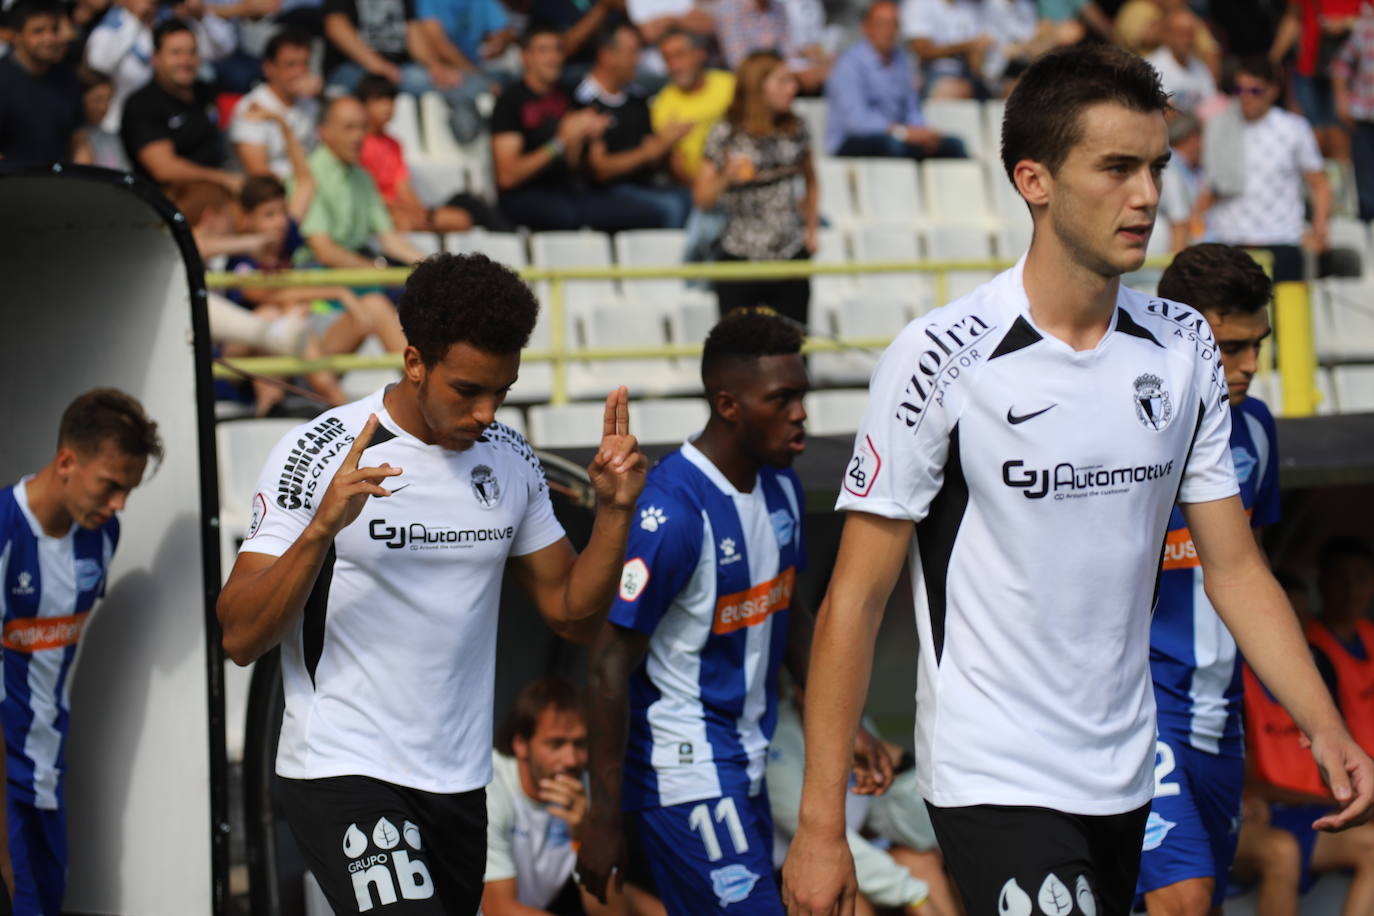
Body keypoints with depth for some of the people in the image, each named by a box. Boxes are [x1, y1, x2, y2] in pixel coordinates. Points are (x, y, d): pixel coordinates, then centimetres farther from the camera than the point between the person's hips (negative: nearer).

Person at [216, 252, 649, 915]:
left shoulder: (510, 460, 7)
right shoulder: (317, 455, -9)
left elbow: (573, 616, 12)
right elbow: (241, 638, -13)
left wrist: (614, 511, -4)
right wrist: (322, 527, -27)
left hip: (459, 785, 6)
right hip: (342, 777, -6)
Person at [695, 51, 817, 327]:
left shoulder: (796, 130, 5)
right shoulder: (725, 135, -6)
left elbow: (809, 180, 20)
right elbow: (702, 199, -4)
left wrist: (811, 229, 11)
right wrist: (727, 178, -22)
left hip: (792, 256, 3)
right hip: (740, 260, -3)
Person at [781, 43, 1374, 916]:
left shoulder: (1183, 346, 4)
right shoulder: (942, 357, -12)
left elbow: (1235, 566, 9)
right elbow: (854, 600, -10)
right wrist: (820, 826, -13)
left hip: (1125, 779, 6)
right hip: (992, 780, -6)